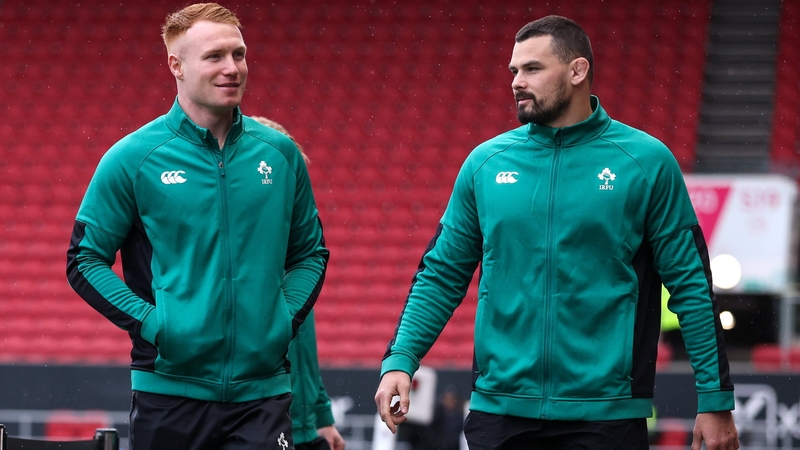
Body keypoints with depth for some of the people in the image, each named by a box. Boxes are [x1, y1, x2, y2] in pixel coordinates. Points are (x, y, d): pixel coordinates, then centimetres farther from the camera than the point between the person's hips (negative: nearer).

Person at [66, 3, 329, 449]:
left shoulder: (280, 153, 7)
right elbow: (85, 259, 0)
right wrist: (150, 324, -10)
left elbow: (311, 253, 18)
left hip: (262, 391, 2)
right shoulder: (133, 158, -3)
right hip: (169, 390, -2)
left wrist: (287, 317, 1)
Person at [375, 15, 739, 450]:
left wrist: (715, 399, -3)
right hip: (500, 410, 3)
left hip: (605, 414, -2)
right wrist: (400, 360, -3)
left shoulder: (645, 162, -1)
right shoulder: (485, 162, 6)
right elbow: (441, 275, 11)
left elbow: (690, 284, 0)